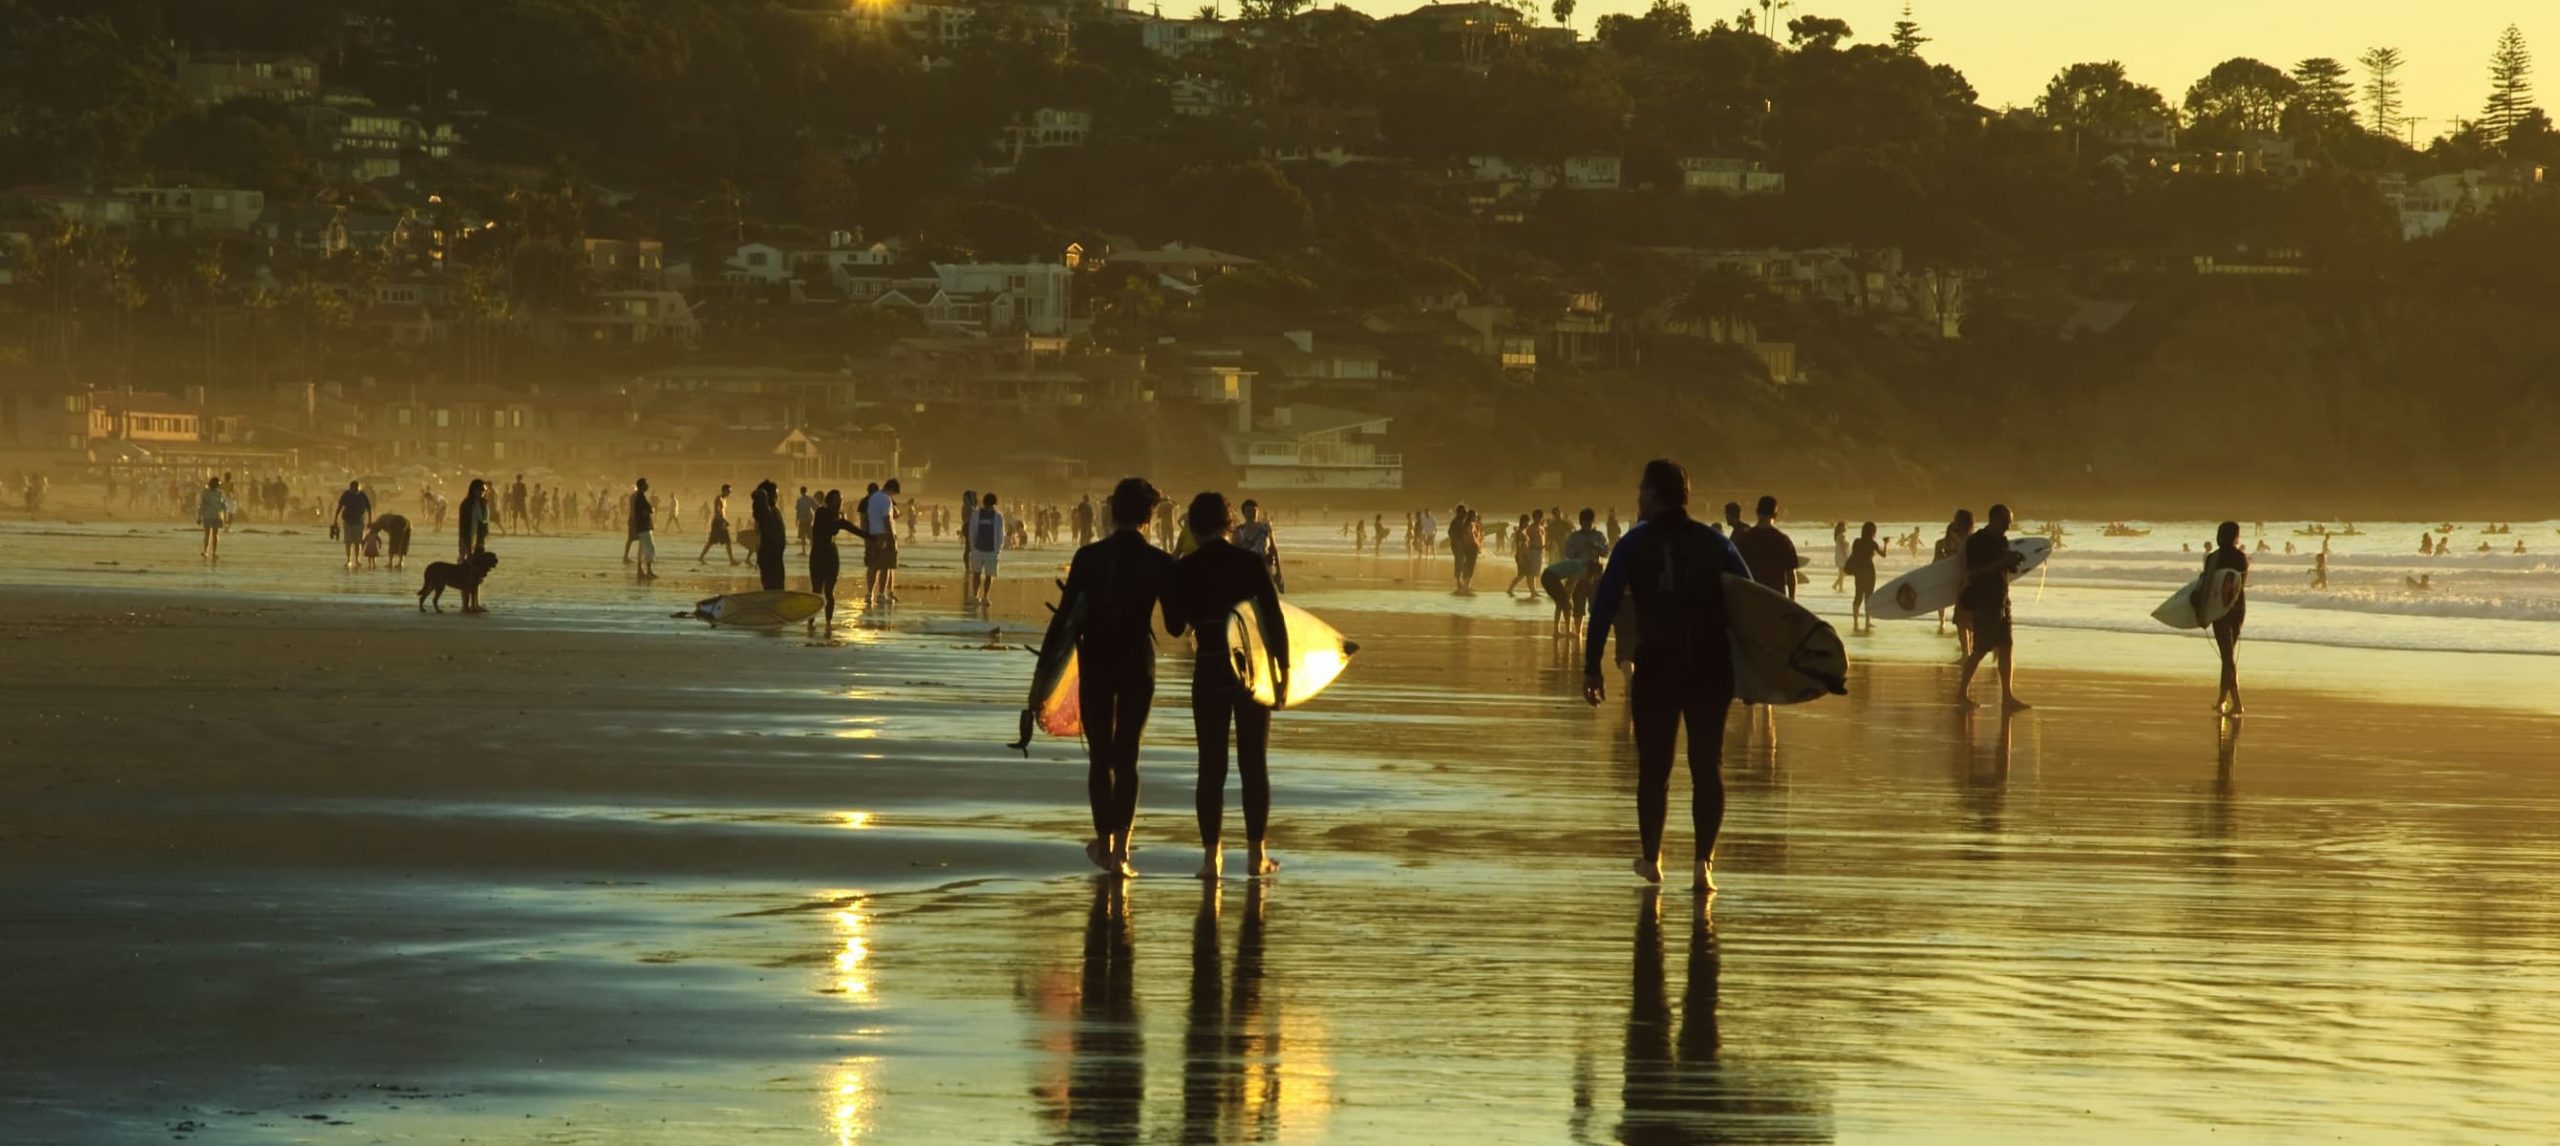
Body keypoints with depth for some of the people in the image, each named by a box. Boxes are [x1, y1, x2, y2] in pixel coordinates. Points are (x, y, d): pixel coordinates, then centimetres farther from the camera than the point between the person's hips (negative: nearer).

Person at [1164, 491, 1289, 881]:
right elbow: (1275, 618, -7)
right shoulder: (1250, 563, -5)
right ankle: (1257, 853, 9)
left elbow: (1175, 627, 2)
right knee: (1254, 763, 8)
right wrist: (1284, 668, -1)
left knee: (1211, 765, 4)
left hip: (1209, 672, 0)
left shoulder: (1185, 570, -4)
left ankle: (1211, 855, -1)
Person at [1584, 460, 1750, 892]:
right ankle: (1704, 864, -6)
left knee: (1653, 767, 12)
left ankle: (1651, 859, 24)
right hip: (1711, 666, 1)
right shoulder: (1716, 544, 7)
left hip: (1656, 666, -1)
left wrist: (1591, 668, -3)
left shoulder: (1635, 545, 1)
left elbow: (1603, 607, -5)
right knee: (1707, 766, 4)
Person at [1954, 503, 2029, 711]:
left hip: (2001, 602, 7)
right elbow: (1972, 573, -19)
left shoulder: (2002, 541, 12)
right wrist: (2001, 562, -23)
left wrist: (2013, 561, -3)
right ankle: (1962, 691, 10)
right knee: (1980, 650, -3)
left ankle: (2008, 697, 0)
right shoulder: (1976, 542, -11)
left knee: (2005, 648, 1)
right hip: (1983, 602, -7)